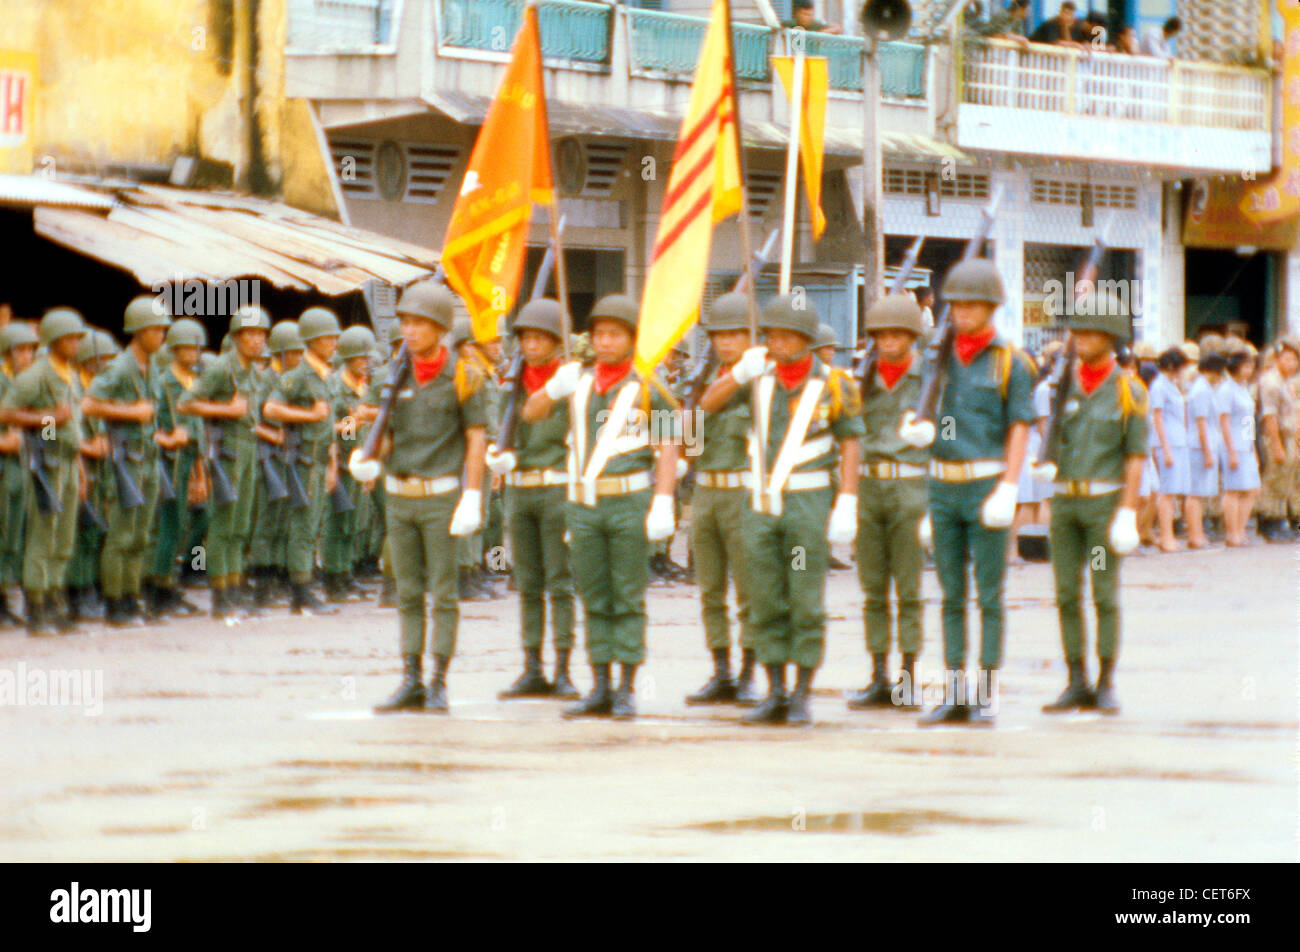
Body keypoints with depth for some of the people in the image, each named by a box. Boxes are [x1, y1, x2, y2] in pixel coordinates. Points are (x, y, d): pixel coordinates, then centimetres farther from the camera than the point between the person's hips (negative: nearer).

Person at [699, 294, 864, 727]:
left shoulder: (832, 386, -5)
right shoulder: (761, 375, 6)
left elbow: (850, 445, -3)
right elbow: (707, 405, 8)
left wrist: (847, 506, -11)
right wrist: (740, 373, -10)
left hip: (809, 501, -4)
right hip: (763, 502, 4)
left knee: (806, 604, -3)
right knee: (766, 603, 6)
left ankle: (803, 696, 3)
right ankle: (775, 695, 13)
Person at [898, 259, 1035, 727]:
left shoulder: (1010, 363, -3)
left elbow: (1019, 430, -6)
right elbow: (912, 412, 11)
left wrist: (1007, 490, -16)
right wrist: (912, 428, -15)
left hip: (986, 483, -5)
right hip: (943, 484, 5)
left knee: (989, 595, -2)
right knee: (951, 596, 7)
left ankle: (987, 697, 2)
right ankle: (955, 697, 11)